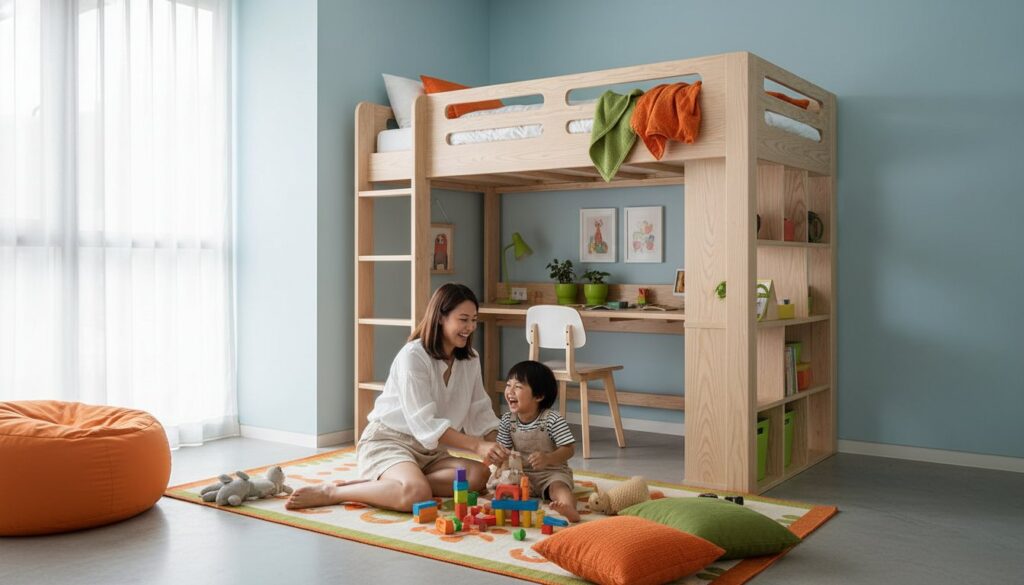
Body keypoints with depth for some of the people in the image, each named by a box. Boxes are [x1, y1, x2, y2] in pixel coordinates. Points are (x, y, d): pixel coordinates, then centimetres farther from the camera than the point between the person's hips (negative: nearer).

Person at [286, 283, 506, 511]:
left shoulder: (470, 360, 5)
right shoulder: (413, 356, -17)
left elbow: (481, 413, 6)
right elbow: (423, 422, -24)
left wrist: (499, 447, -13)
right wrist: (476, 445, -30)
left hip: (428, 450, 8)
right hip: (388, 440, -8)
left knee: (479, 474, -21)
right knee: (416, 494, -37)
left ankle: (373, 484, -17)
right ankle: (329, 492, -16)